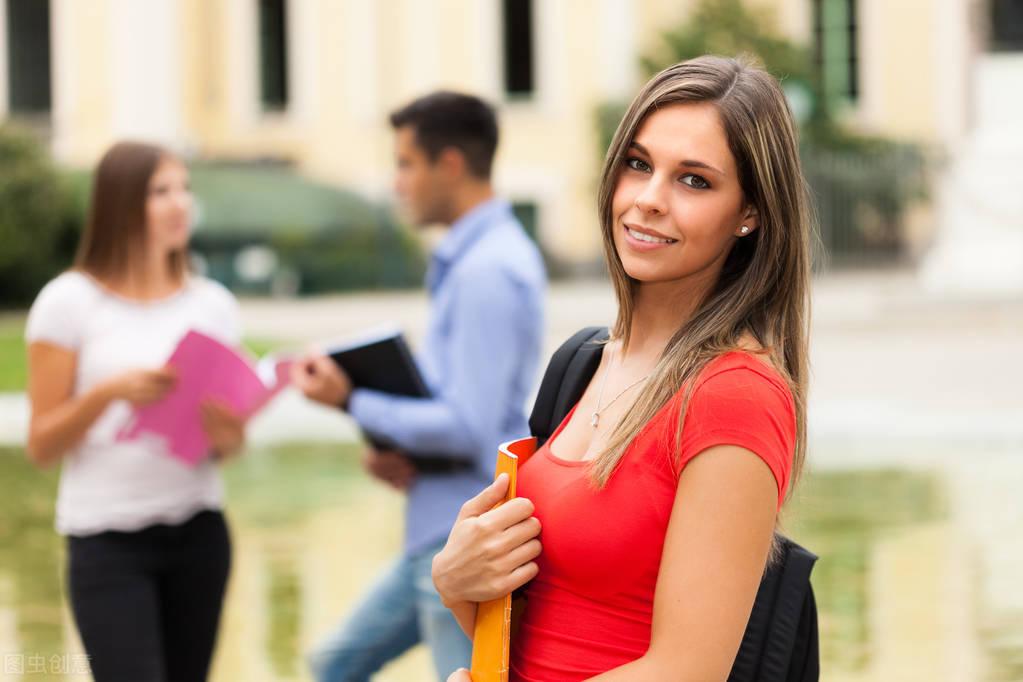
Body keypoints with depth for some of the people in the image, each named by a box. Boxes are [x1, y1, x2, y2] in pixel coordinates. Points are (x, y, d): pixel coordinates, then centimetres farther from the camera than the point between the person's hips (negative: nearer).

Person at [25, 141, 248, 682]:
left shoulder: (213, 304, 8)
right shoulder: (69, 301, -4)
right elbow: (42, 445, -4)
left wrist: (225, 436, -10)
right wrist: (111, 391, -20)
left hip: (198, 532, 4)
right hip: (108, 539, -4)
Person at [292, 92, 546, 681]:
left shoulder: (487, 273, -19)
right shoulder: (468, 258, 13)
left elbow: (468, 428, -23)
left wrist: (353, 402, -13)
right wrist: (392, 452, 4)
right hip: (443, 529, 11)